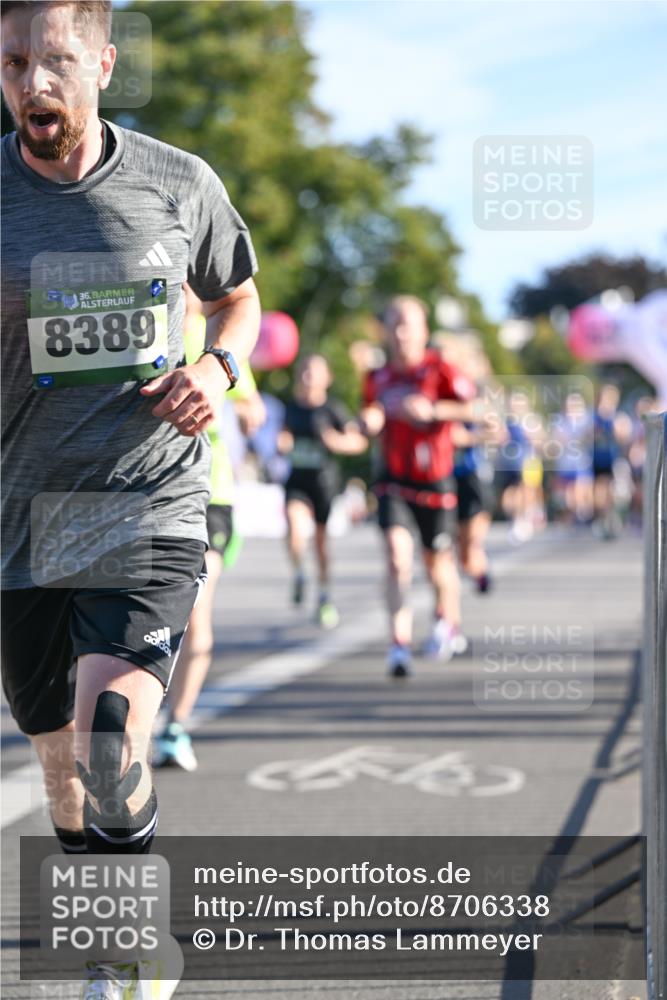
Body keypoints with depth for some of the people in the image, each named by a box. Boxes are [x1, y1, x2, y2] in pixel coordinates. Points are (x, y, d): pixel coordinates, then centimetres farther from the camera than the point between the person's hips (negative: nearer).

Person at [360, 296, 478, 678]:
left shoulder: (439, 370, -8)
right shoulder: (378, 378, 5)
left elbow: (476, 409, -16)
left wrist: (432, 409, -27)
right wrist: (371, 421, -3)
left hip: (435, 481, -2)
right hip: (394, 481, 2)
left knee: (438, 561, 12)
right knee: (398, 551, -19)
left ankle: (450, 625, 41)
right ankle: (400, 642, -22)